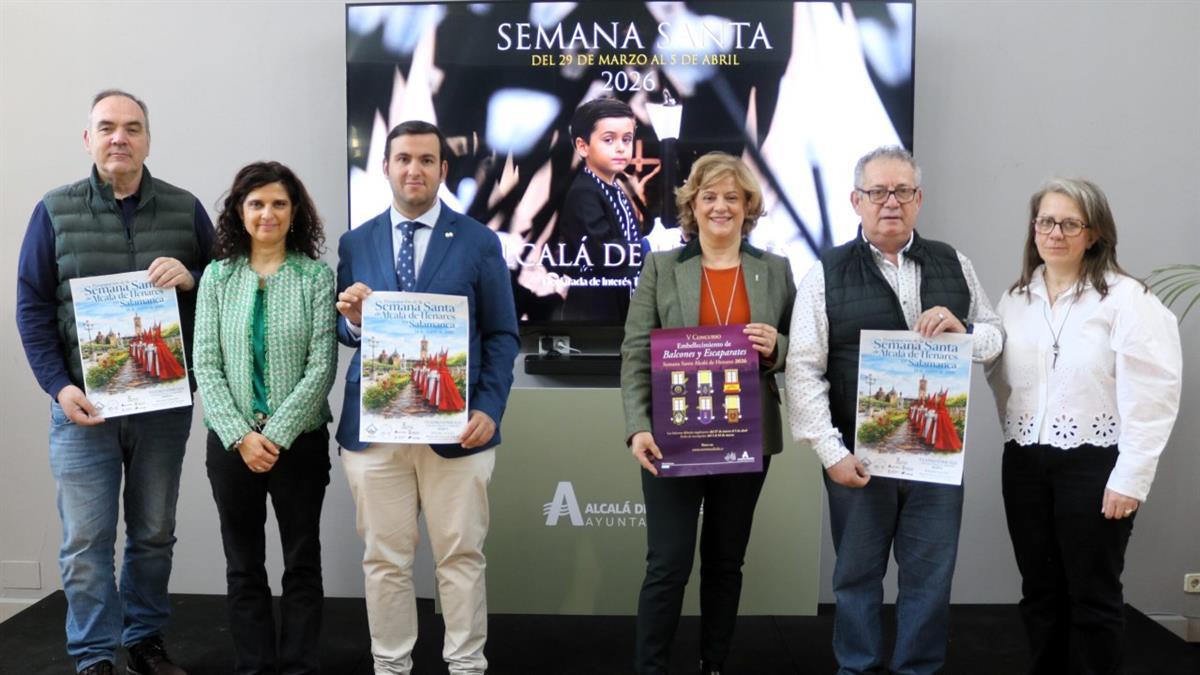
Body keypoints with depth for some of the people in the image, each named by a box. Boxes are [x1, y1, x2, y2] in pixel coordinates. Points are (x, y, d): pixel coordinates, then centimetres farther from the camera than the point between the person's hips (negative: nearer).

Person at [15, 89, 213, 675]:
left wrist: (191, 278, -16)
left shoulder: (185, 209, 5)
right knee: (86, 539, -1)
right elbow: (32, 305, 1)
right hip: (83, 403, -1)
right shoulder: (55, 211, 2)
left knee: (154, 534, 11)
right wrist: (58, 386, -10)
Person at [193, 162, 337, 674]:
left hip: (300, 440, -2)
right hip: (231, 442, 2)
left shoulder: (317, 276, -3)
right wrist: (240, 436, -12)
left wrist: (276, 434, -14)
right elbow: (205, 364, -1)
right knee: (243, 566, 10)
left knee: (302, 563, 7)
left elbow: (322, 364, -9)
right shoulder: (217, 276, 4)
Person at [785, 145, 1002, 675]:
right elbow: (804, 371, -5)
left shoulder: (953, 265, 8)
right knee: (857, 573, 11)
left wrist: (961, 330, -10)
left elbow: (995, 337, 14)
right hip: (858, 453, -2)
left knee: (930, 573, 11)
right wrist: (831, 451, -12)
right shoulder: (826, 274, -2)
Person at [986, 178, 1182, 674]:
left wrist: (1131, 477, -16)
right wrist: (1018, 437, 6)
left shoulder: (1126, 299, -9)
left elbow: (1151, 395, -14)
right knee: (1039, 591, 14)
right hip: (1025, 462, 6)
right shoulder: (1016, 299, 10)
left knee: (1092, 596, 5)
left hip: (1095, 464, -5)